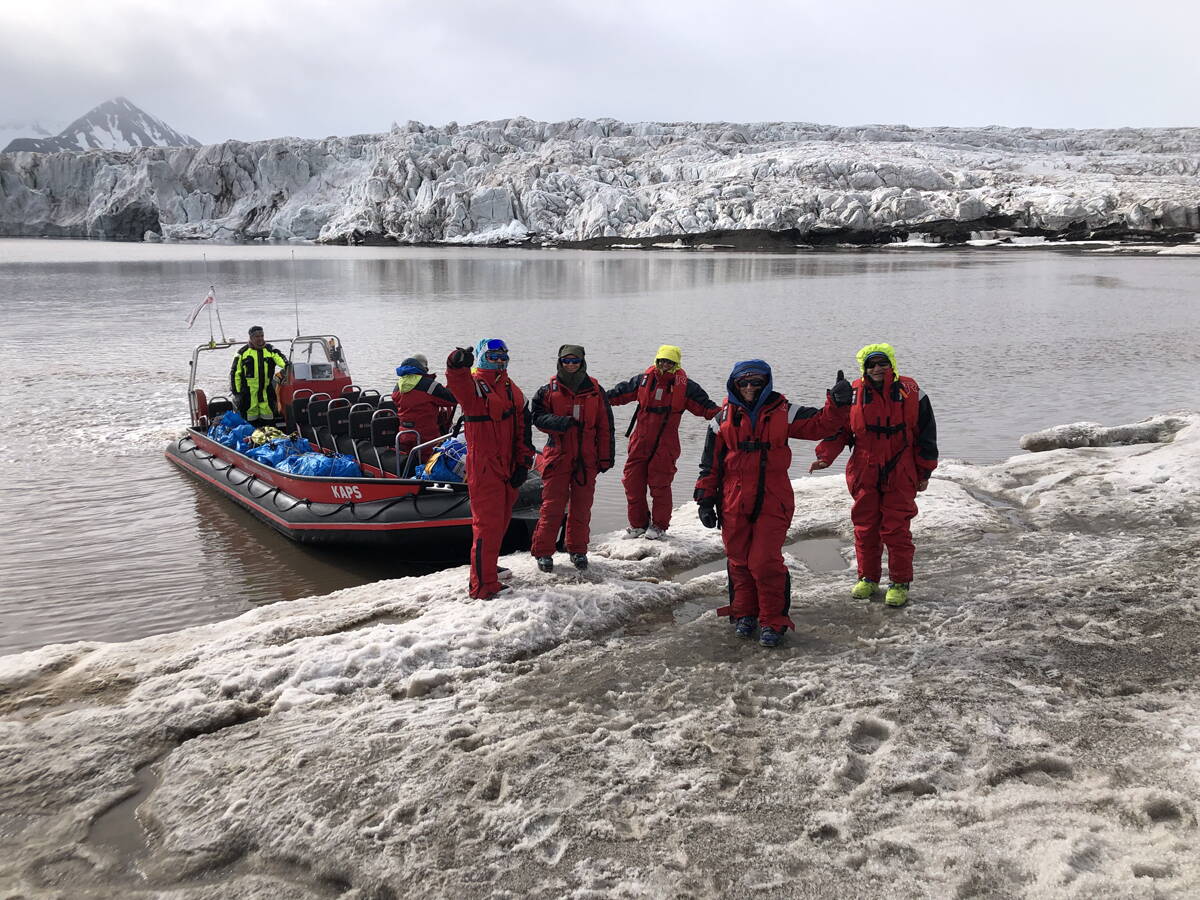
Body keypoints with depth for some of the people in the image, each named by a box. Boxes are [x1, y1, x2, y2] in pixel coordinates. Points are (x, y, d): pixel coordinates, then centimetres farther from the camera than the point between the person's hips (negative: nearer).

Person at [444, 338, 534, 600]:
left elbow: (522, 428, 14)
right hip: (484, 468, -8)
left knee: (501, 520, 20)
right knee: (487, 524, -7)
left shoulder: (512, 390, 14)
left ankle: (488, 568, 38)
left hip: (508, 468, 8)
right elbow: (458, 383, -34)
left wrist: (523, 462, 9)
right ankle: (483, 586, -1)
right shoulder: (473, 385, -9)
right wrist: (457, 364, -56)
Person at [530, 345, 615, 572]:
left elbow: (605, 426, 8)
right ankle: (543, 552, 7)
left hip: (587, 459, 2)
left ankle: (578, 550, 22)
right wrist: (557, 422, -22)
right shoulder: (548, 390, 3)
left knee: (582, 507, 8)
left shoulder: (595, 391, 7)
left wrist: (606, 457, 5)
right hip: (557, 457, -2)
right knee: (552, 506, -2)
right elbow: (538, 416, -3)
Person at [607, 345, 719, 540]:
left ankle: (659, 525, 17)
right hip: (640, 441, 3)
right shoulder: (643, 380, 7)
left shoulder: (684, 386, 0)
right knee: (632, 481, 4)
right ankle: (638, 523, 19)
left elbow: (704, 406, -2)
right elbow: (620, 393, 16)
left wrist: (720, 413, -19)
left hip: (666, 444, -3)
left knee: (660, 484, 0)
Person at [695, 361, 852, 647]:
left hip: (772, 503, -2)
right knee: (739, 561, 11)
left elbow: (820, 424, -2)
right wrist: (705, 500, 6)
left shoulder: (783, 413, 4)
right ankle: (744, 614, 29)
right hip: (734, 503, 2)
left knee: (766, 563, -8)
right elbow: (710, 464, 9)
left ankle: (774, 621, 7)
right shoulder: (724, 419, 6)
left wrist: (837, 404, -20)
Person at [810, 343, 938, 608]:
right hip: (864, 474, 2)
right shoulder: (854, 394, 2)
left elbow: (926, 432, 5)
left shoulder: (910, 392, -1)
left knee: (896, 528, -1)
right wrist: (825, 456, -9)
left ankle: (900, 583, 12)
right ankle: (868, 578, 25)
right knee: (865, 527, 9)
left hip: (900, 476, -2)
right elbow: (838, 429, 7)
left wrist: (924, 471, 4)